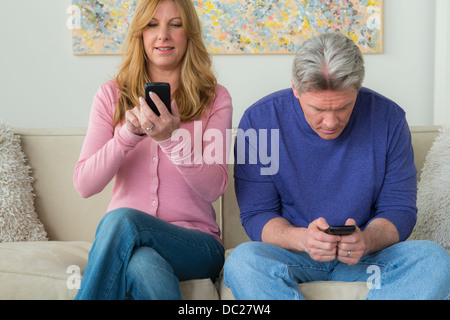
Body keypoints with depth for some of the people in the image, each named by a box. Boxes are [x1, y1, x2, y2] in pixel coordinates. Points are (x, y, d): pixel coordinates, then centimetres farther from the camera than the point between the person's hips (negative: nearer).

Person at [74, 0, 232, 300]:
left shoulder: (215, 98, 4)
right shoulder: (112, 95, 8)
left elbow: (214, 188, -7)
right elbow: (84, 185, -1)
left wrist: (172, 138, -24)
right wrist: (127, 134, -18)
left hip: (195, 243, -1)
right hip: (124, 241, 1)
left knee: (122, 220, -33)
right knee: (144, 263, -37)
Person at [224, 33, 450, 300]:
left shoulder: (388, 119, -5)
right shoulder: (260, 120, -9)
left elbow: (400, 210, 0)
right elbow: (256, 215, -6)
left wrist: (365, 241, -23)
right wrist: (301, 238, -28)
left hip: (366, 257, 2)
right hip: (291, 255, -1)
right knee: (242, 261, -34)